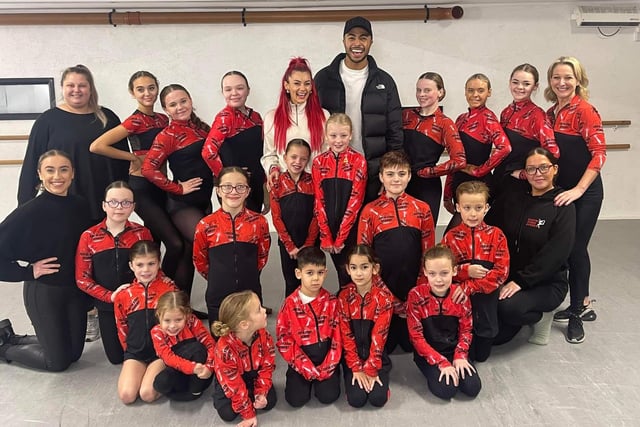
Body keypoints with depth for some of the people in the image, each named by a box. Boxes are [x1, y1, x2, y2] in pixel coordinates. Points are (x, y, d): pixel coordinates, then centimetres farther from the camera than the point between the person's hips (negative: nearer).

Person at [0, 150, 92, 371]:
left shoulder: (81, 206, -4)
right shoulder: (29, 212, -20)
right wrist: (28, 271, -16)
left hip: (76, 290, 6)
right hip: (43, 293, -6)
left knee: (74, 353, 18)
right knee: (58, 361, 5)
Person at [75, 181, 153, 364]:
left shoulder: (142, 233, -6)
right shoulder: (89, 237, -7)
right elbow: (82, 279, -5)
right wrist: (110, 296, -16)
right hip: (107, 306, 1)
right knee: (116, 357, 6)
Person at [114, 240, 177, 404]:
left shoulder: (169, 288, -8)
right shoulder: (123, 295, 0)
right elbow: (121, 328, 13)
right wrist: (130, 350, 14)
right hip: (135, 352, 3)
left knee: (147, 394, -21)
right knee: (127, 395, -15)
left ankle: (160, 374, 10)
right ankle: (140, 371, 14)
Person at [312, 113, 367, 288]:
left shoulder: (358, 161, -7)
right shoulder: (319, 162, 1)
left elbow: (355, 200, -11)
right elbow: (319, 201, -1)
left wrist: (341, 236, -13)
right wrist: (326, 237, -7)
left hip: (351, 228, -2)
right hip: (328, 227, 3)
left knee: (350, 272, 4)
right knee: (340, 269, 14)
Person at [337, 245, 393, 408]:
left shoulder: (384, 296, -14)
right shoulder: (344, 296, -8)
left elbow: (379, 335, -15)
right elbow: (346, 335, -8)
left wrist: (370, 369, -16)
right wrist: (356, 368, -12)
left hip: (376, 356, -1)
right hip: (353, 357, 1)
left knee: (378, 398, -15)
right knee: (356, 399, -13)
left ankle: (377, 375, 14)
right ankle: (353, 374, 16)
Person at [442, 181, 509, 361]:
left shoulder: (496, 235, -5)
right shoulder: (451, 237, -3)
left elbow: (501, 271, -12)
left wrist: (470, 287, -22)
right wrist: (466, 271, -25)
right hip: (459, 295, -1)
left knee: (482, 355, 12)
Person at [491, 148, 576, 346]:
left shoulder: (562, 205, -8)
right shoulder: (513, 198, 7)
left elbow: (556, 253, -18)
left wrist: (521, 281, -23)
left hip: (547, 283, -5)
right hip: (508, 277, 5)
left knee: (508, 307, -33)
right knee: (494, 335, -11)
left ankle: (542, 315, 0)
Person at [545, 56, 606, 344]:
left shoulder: (584, 110, -12)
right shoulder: (550, 114, 8)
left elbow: (599, 152, -19)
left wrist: (578, 189, -24)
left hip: (585, 191, -6)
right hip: (560, 190, 7)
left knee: (575, 247, -2)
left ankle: (577, 312, 15)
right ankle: (583, 305, 30)